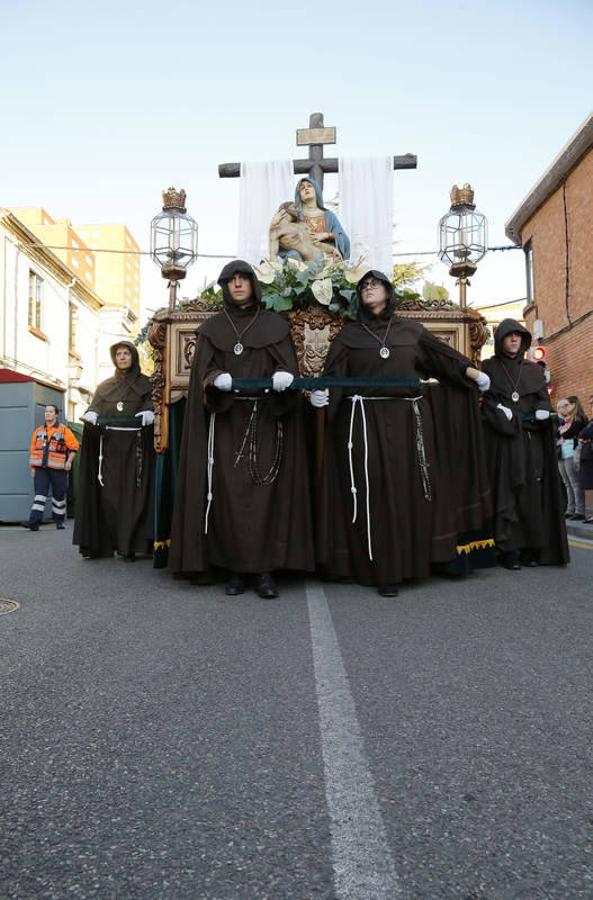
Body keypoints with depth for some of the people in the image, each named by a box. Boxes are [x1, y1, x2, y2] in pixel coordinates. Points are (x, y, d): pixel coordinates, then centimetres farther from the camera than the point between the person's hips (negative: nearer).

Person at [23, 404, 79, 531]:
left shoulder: (64, 430, 1)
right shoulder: (38, 431, 12)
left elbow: (74, 446, 1)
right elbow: (33, 449, 15)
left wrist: (69, 461, -10)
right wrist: (32, 467, 11)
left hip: (57, 468, -2)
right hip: (41, 468, 2)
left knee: (58, 495, 6)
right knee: (39, 493, -9)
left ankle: (59, 521, 20)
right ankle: (34, 522, -16)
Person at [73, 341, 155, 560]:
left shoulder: (144, 383, 9)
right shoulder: (105, 386, 16)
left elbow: (150, 408, -2)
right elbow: (93, 410, 5)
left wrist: (144, 417, -25)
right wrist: (90, 420, -18)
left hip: (135, 446, -2)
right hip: (108, 446, 2)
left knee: (132, 493, -7)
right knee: (108, 493, -5)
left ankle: (129, 545, -4)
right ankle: (100, 543, -2)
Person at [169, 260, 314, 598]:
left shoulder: (276, 324, 10)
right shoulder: (212, 328, 12)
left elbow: (288, 366, 1)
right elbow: (204, 371, 3)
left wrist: (283, 377, -22)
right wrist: (216, 379, -20)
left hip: (266, 421, -1)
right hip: (225, 422, 1)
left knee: (265, 492, -6)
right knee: (229, 494, -3)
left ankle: (265, 570, -2)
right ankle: (234, 570, 4)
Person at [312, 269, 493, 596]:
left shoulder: (410, 330, 12)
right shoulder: (348, 334, 7)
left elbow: (441, 353, 18)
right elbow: (332, 373, -3)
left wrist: (474, 373, 16)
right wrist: (321, 392, -22)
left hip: (408, 421, 2)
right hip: (366, 423, -2)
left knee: (409, 491, 4)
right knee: (376, 493, -3)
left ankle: (413, 559, 18)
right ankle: (384, 569, 3)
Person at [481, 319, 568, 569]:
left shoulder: (533, 370, 18)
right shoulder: (489, 368, 9)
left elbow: (543, 398, 11)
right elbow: (484, 398, 0)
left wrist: (542, 412, -11)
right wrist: (500, 412, -18)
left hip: (531, 439, 3)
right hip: (501, 439, -3)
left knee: (532, 491, -1)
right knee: (506, 490, -8)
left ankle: (531, 548, 3)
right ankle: (508, 550, -8)